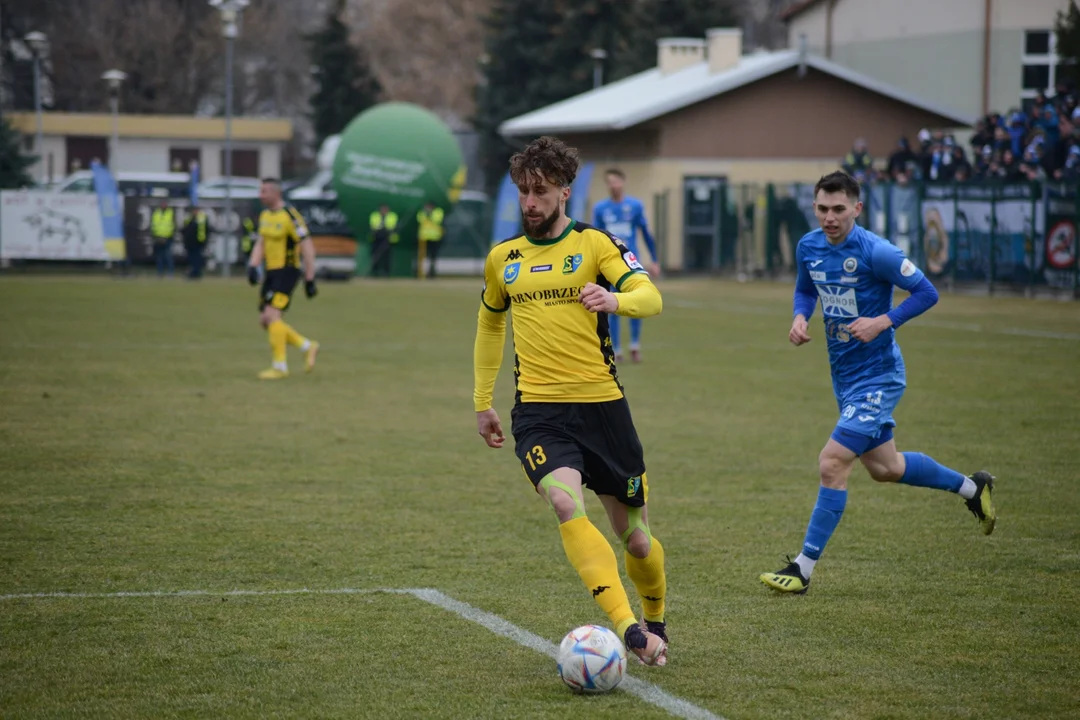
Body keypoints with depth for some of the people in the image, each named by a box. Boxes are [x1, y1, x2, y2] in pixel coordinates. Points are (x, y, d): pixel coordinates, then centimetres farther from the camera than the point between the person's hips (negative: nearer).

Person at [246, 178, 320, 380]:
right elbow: (260, 244, 17)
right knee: (265, 320, 7)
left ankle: (280, 366, -10)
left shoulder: (290, 216, -16)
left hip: (287, 271, -9)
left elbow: (308, 248, -15)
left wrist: (309, 280, -15)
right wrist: (253, 266, 0)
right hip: (271, 272, 9)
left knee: (271, 315, -17)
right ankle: (307, 347, 21)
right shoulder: (265, 215, 10)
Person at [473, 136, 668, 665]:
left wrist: (615, 300, -36)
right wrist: (482, 402, 26)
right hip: (538, 411, 1)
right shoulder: (503, 258, 12)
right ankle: (627, 629, -36)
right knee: (566, 503, -28)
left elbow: (651, 297, -14)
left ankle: (655, 622, 38)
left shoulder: (595, 244, 1)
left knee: (634, 536, 8)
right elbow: (489, 325, 28)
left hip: (602, 404, -1)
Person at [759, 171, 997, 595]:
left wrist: (883, 321, -24)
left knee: (832, 464, -15)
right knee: (884, 468, 21)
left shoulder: (875, 251, -20)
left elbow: (926, 293, -13)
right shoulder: (809, 247, 0)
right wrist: (800, 317, -2)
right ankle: (970, 488, 44)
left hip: (878, 375, -8)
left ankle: (803, 569, -8)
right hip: (844, 375, 8)